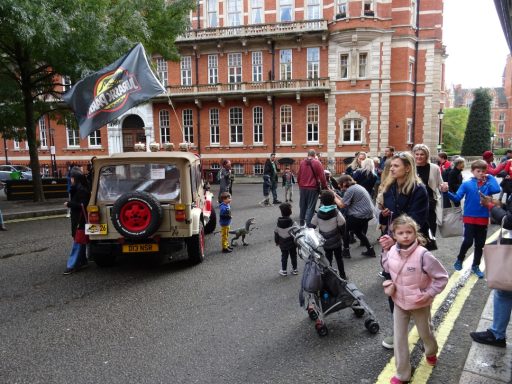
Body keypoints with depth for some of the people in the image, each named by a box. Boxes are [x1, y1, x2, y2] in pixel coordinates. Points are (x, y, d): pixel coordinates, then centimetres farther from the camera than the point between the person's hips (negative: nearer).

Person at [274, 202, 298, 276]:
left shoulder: (279, 223, -9)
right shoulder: (291, 222, -20)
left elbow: (276, 233, 0)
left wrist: (277, 242, 15)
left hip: (282, 244, 3)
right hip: (291, 243, -2)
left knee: (284, 256, 15)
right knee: (293, 256, 14)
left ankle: (284, 270, 21)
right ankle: (294, 269, 24)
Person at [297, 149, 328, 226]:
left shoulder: (302, 162, 5)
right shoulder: (317, 163, -6)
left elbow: (298, 176, 9)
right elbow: (322, 176, -8)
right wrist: (324, 187, 1)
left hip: (303, 187, 4)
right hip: (313, 188, -4)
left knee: (303, 205, 15)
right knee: (311, 206, -2)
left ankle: (302, 222, 24)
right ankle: (308, 223, -7)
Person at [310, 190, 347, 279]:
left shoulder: (318, 214, -9)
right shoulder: (336, 212, -17)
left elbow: (311, 226, -5)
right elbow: (342, 226, -11)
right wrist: (341, 233, 8)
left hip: (325, 241, 2)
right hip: (336, 241, -2)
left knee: (328, 258, 16)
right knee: (339, 258, 16)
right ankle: (342, 275, 26)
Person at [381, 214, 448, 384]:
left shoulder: (423, 255, -28)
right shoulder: (392, 251, -12)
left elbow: (442, 277, -19)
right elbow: (388, 268, 9)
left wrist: (429, 294, -21)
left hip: (420, 304, -3)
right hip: (399, 302, 3)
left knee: (425, 333, 24)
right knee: (399, 338, 9)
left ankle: (431, 353, 57)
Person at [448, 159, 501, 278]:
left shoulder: (488, 183, 1)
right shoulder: (467, 184, -3)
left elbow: (496, 190, -20)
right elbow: (457, 198, -9)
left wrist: (490, 178, -10)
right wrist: (447, 192, -26)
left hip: (483, 218, 3)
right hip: (469, 217, -2)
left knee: (480, 244, 11)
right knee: (468, 241, -9)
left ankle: (475, 266, 27)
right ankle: (459, 260, 17)